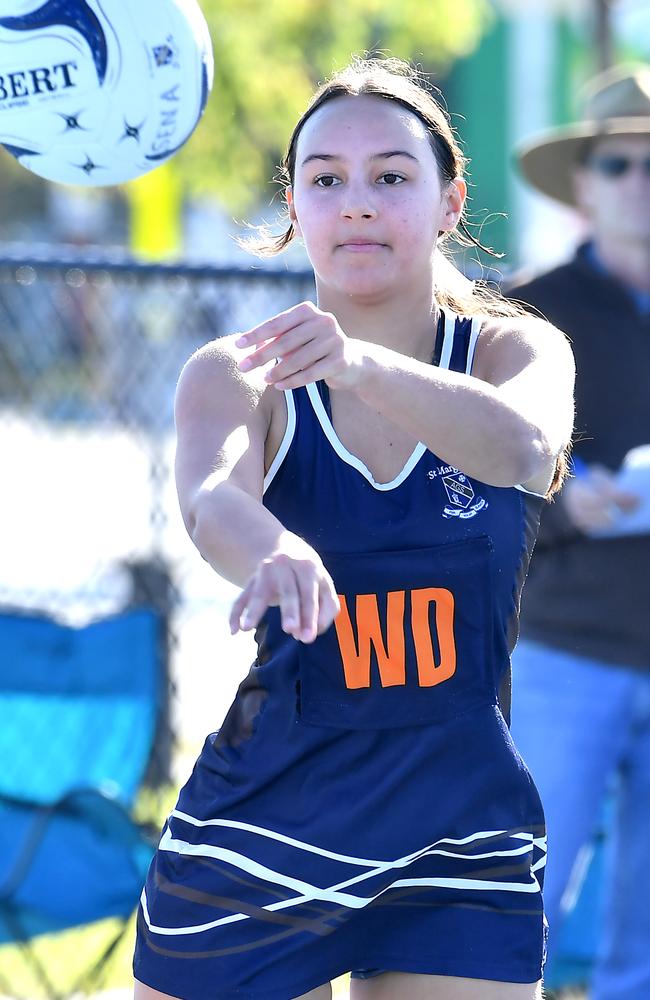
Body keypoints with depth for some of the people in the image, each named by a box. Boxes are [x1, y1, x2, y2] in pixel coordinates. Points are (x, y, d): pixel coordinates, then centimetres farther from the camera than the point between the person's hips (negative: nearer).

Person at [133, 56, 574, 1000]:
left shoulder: (518, 350, -2)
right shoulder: (235, 374, -4)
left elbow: (523, 448, -26)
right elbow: (210, 496, -26)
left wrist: (361, 364, -45)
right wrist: (273, 555, -51)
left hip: (463, 846, 0)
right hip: (259, 835, 0)